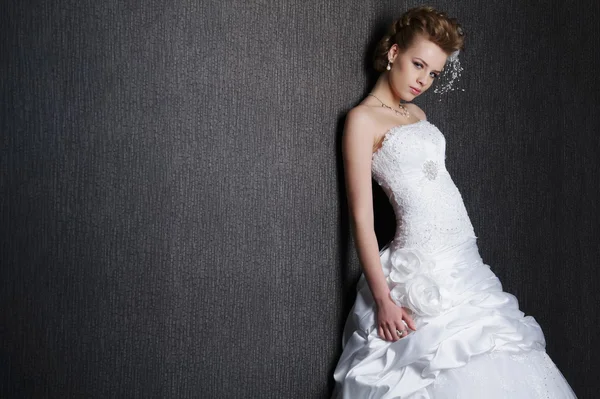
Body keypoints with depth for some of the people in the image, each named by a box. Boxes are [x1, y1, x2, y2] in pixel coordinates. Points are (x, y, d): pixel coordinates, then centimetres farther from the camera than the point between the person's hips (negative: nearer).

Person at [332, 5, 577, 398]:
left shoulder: (417, 113, 17)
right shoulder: (363, 119, -7)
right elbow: (361, 217, -12)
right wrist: (382, 298, -16)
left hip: (463, 260, 8)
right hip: (424, 270, -8)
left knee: (494, 367, 8)